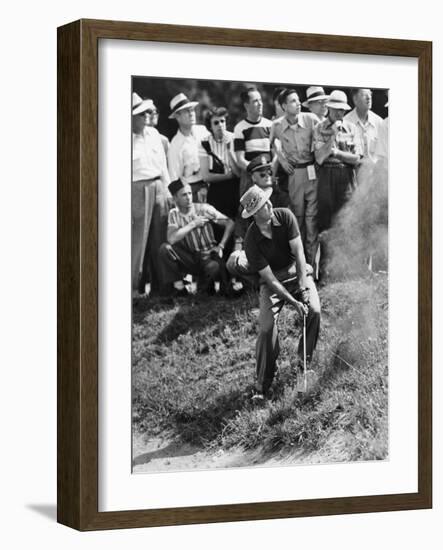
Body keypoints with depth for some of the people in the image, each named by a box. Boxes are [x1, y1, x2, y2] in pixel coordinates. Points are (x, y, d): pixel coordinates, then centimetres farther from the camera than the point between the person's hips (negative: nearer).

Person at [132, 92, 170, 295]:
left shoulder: (153, 134, 11)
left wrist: (167, 190, 14)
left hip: (158, 188, 6)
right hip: (138, 189, -6)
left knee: (159, 239, 8)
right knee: (138, 241, -4)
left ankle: (160, 284, 17)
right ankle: (135, 286, 4)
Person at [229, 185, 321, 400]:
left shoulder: (285, 216, -14)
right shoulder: (252, 240, -21)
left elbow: (298, 253, -14)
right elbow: (269, 278, -19)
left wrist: (303, 288, -22)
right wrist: (293, 302, -26)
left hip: (297, 271, 2)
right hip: (272, 280, -2)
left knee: (314, 311, -24)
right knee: (266, 327, -21)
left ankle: (302, 366, -7)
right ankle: (262, 385, -8)